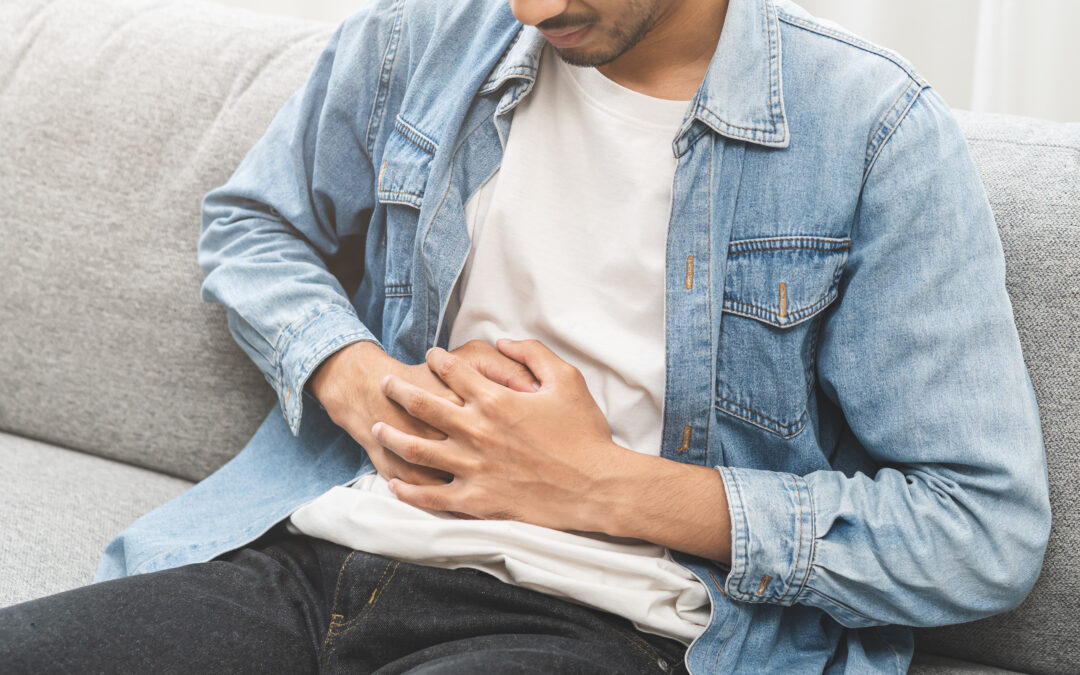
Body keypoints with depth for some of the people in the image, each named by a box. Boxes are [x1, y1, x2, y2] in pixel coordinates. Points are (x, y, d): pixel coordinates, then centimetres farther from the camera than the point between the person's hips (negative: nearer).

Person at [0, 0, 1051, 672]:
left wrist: (602, 485, -11)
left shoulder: (874, 134, -4)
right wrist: (363, 384, 1)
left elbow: (991, 530, -6)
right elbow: (250, 223, 25)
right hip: (314, 555, 5)